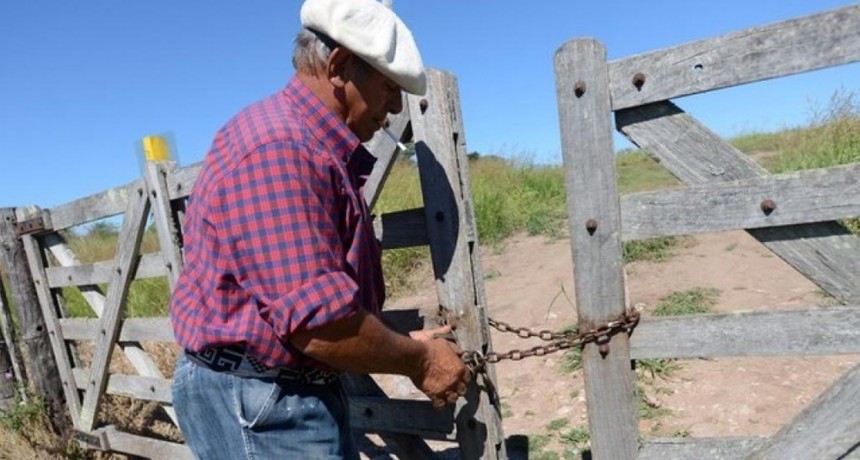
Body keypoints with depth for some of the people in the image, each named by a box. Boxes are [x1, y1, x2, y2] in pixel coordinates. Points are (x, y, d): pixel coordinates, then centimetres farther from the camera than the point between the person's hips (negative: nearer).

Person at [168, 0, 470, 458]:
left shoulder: (317, 150, 11)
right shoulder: (277, 146, -22)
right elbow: (317, 322, -29)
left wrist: (404, 346, 8)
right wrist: (417, 361, -13)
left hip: (294, 393, 10)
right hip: (258, 404, -10)